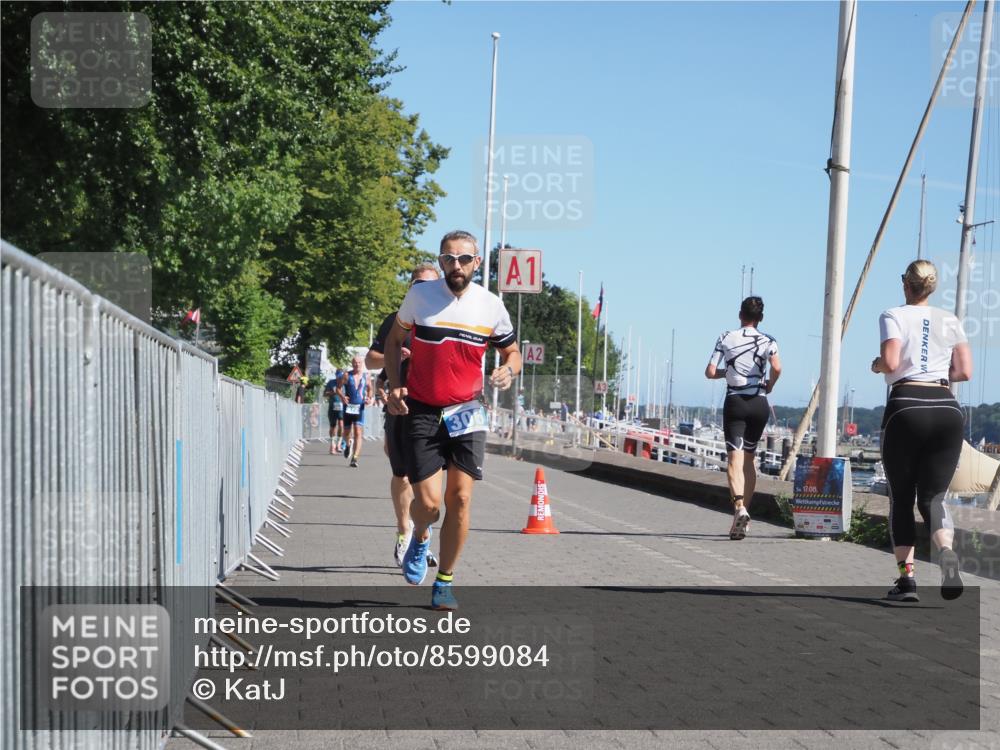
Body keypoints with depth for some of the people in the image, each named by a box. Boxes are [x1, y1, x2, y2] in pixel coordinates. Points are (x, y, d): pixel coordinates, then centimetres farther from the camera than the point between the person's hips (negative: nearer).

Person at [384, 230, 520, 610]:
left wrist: (508, 370, -11)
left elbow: (512, 352, 12)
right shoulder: (420, 295, -5)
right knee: (428, 501, -9)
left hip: (466, 412, 1)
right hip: (422, 412, -1)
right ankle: (420, 537, 28)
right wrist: (394, 385, -2)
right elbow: (394, 340, 10)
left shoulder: (491, 306, -2)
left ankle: (444, 582, 11)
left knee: (460, 499, -4)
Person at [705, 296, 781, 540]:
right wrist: (770, 385, 4)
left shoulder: (726, 339, 3)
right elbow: (776, 367, -16)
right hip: (759, 403, 2)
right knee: (749, 458, 15)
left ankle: (739, 506, -35)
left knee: (735, 458, -11)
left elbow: (710, 372, -3)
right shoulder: (767, 341, 3)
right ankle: (744, 512, 15)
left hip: (734, 403, -2)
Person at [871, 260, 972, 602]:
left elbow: (890, 362, -13)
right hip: (947, 409, 3)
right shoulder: (950, 321, 13)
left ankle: (906, 578, 3)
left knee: (901, 497, 9)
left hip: (906, 408, -3)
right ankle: (946, 551, -25)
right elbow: (964, 371, 8)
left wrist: (876, 365, 9)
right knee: (933, 496, 6)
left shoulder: (894, 316, 1)